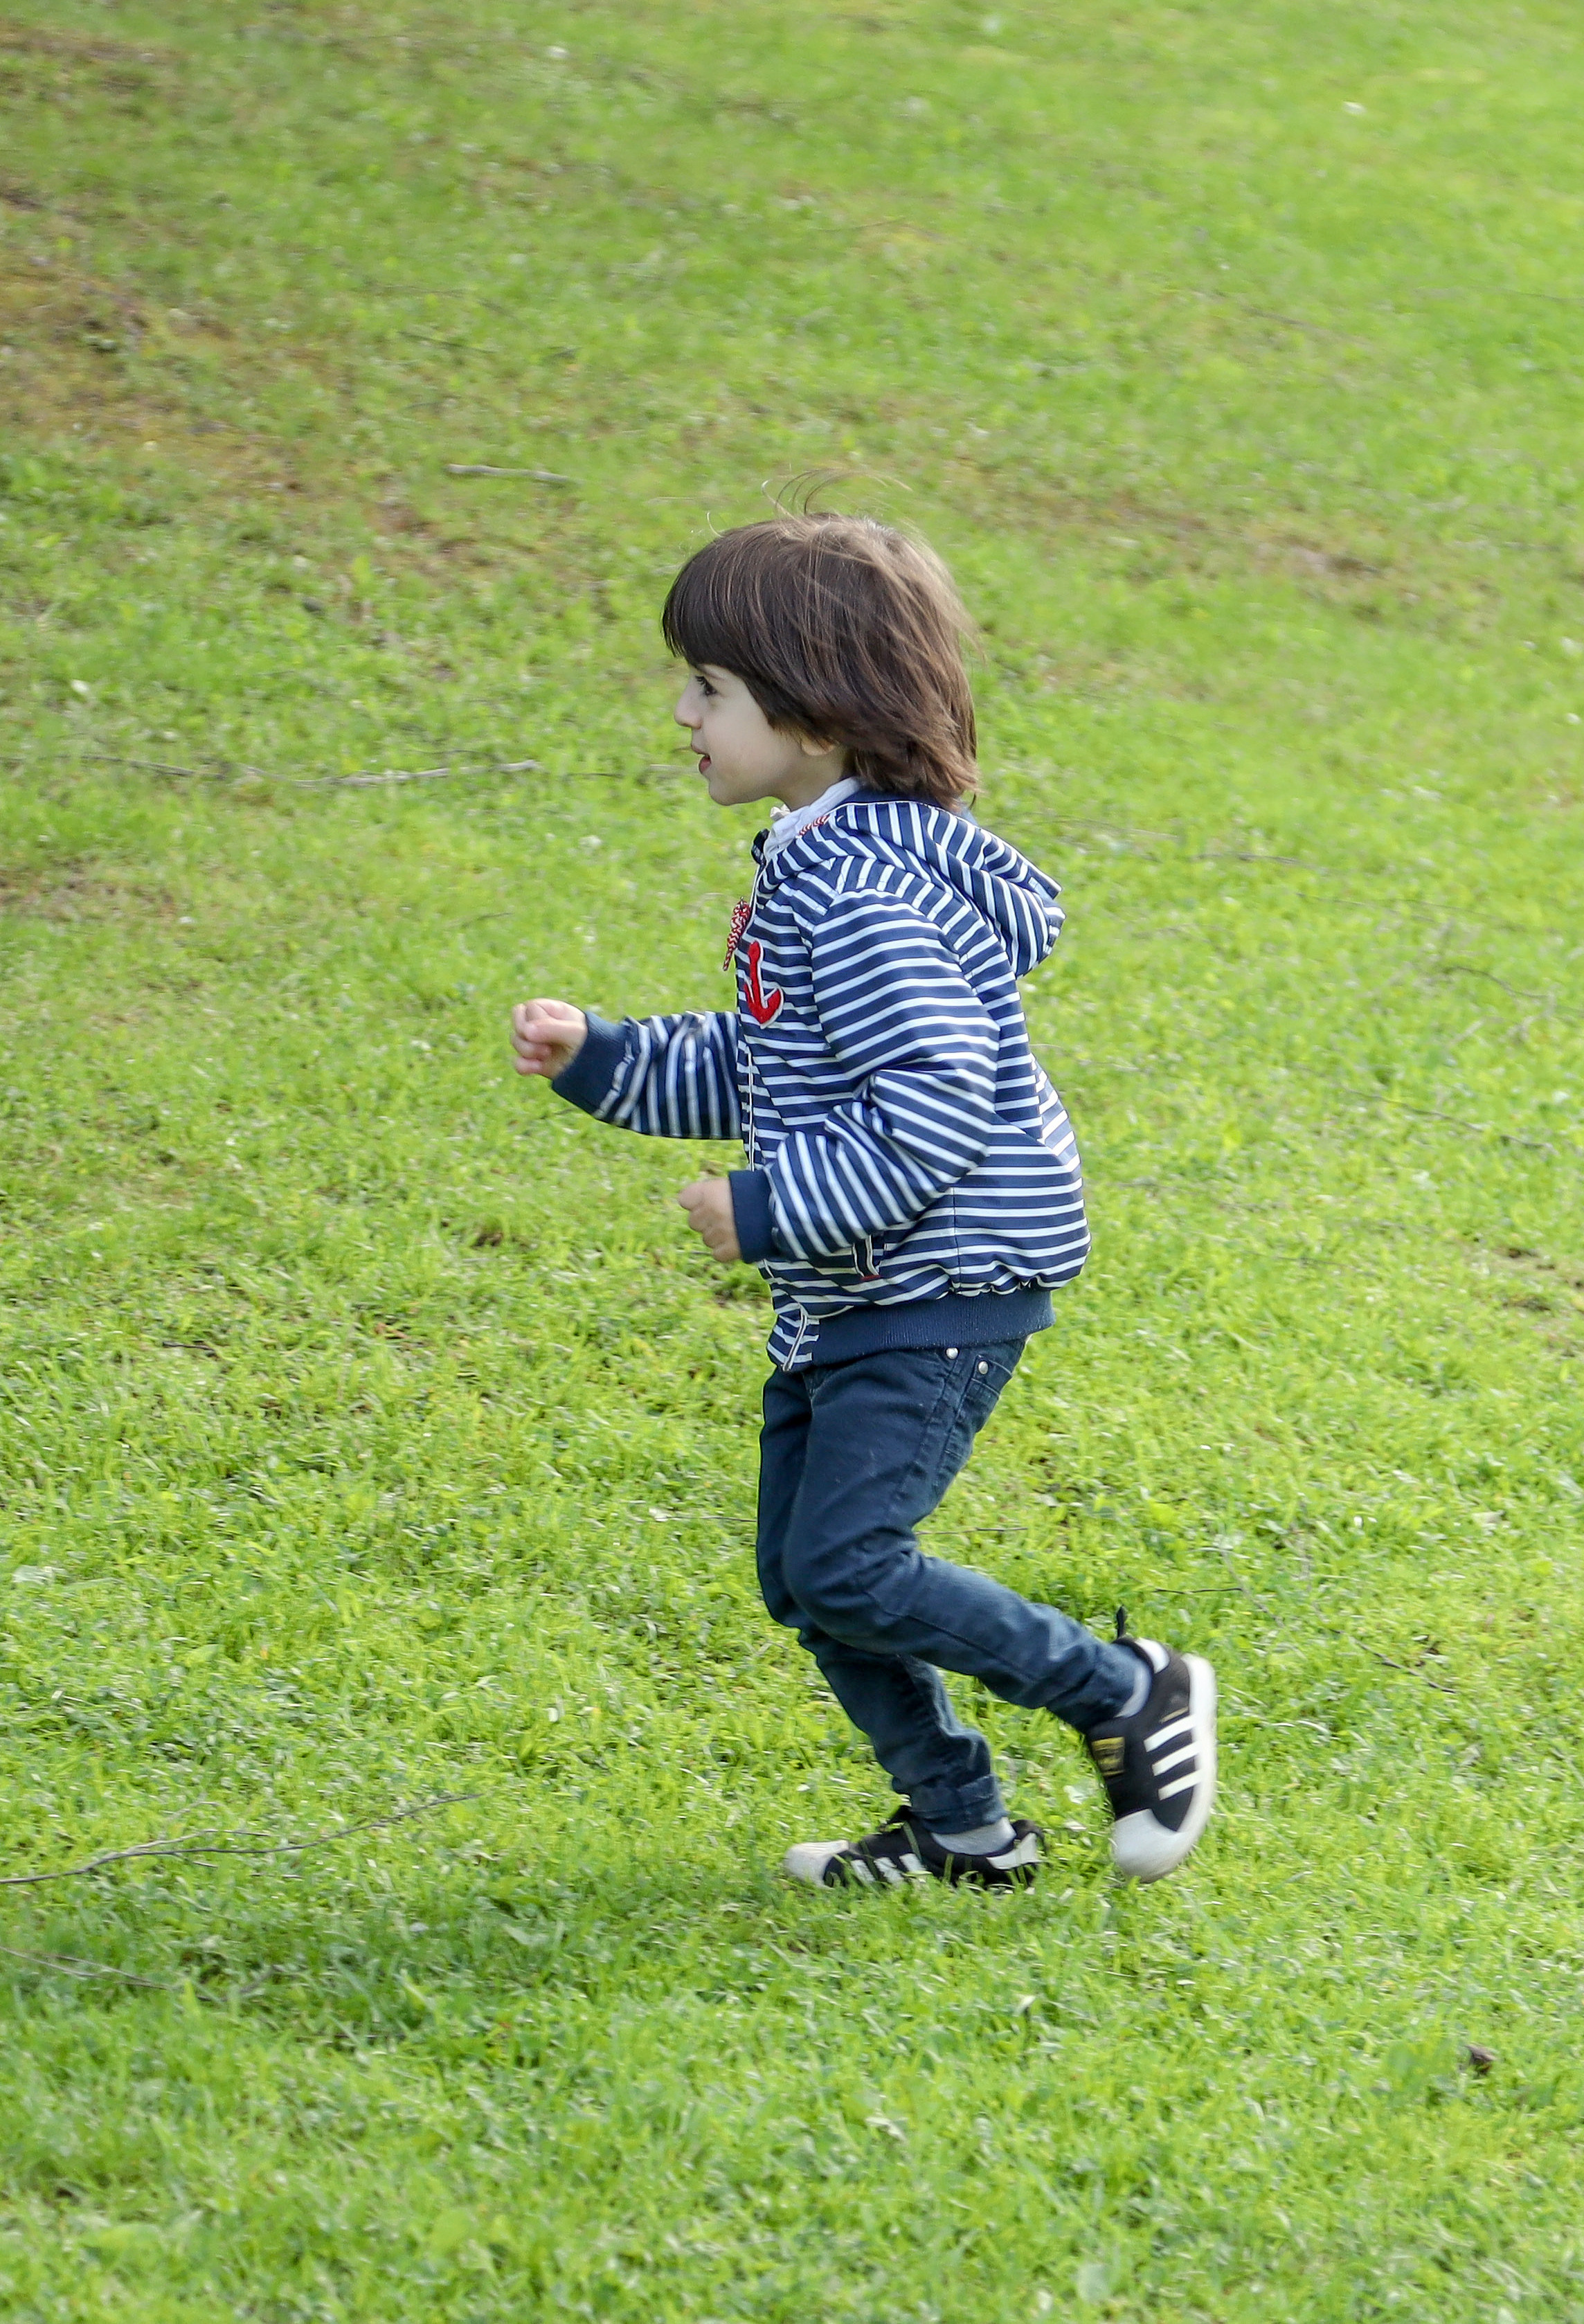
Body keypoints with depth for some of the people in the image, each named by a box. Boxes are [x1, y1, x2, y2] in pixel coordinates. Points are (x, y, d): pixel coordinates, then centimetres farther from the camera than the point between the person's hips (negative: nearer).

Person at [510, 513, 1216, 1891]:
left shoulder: (868, 892, -22)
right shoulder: (815, 862, 13)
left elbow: (934, 1116, -28)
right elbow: (755, 1074, 22)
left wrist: (769, 1212, -22)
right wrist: (598, 1058, 11)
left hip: (948, 1284, -11)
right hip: (850, 1294, 11)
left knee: (845, 1563, -14)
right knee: (799, 1574, 11)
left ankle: (1131, 1697, 1)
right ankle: (962, 1826, 23)